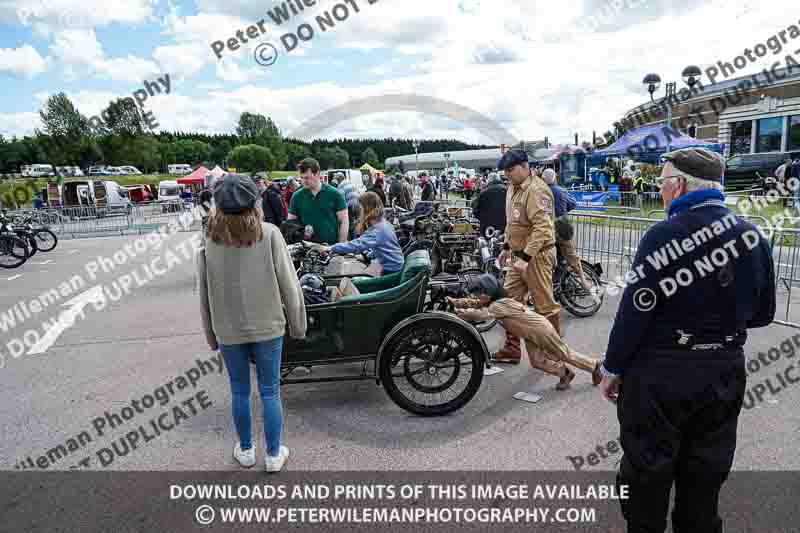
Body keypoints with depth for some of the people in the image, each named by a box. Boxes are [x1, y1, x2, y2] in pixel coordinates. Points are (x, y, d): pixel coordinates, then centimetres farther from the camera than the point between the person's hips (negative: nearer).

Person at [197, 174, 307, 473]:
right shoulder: (269, 234, -13)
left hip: (228, 330, 2)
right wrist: (298, 324, 2)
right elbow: (288, 284, -10)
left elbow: (205, 293, 0)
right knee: (270, 391, 12)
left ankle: (245, 450, 34)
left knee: (239, 391, 18)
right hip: (267, 326, -1)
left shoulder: (209, 239, -7)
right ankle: (273, 455, 24)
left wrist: (210, 334, 12)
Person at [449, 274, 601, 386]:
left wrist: (461, 312, -39)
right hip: (530, 334, 9)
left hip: (541, 329, -9)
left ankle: (595, 365, 26)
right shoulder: (493, 302, -3)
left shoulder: (501, 304, -31)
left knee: (565, 355, 7)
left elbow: (482, 314, -43)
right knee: (537, 362, 7)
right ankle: (564, 373, 25)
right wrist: (454, 301, -17)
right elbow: (472, 303, -3)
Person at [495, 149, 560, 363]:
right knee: (510, 300, 10)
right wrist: (507, 247, 20)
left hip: (537, 255, -9)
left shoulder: (536, 189, -19)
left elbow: (541, 228, -27)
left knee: (545, 304, 3)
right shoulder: (513, 188, 11)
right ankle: (512, 347, 20)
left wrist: (525, 256, -30)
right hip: (519, 254, 9)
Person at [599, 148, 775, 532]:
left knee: (647, 471, 11)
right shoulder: (755, 237, 1)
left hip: (661, 374, -6)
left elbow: (634, 313, -18)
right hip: (726, 372, 6)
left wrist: (612, 368, -7)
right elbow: (762, 314, 10)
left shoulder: (665, 236, -18)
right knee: (705, 474, 21)